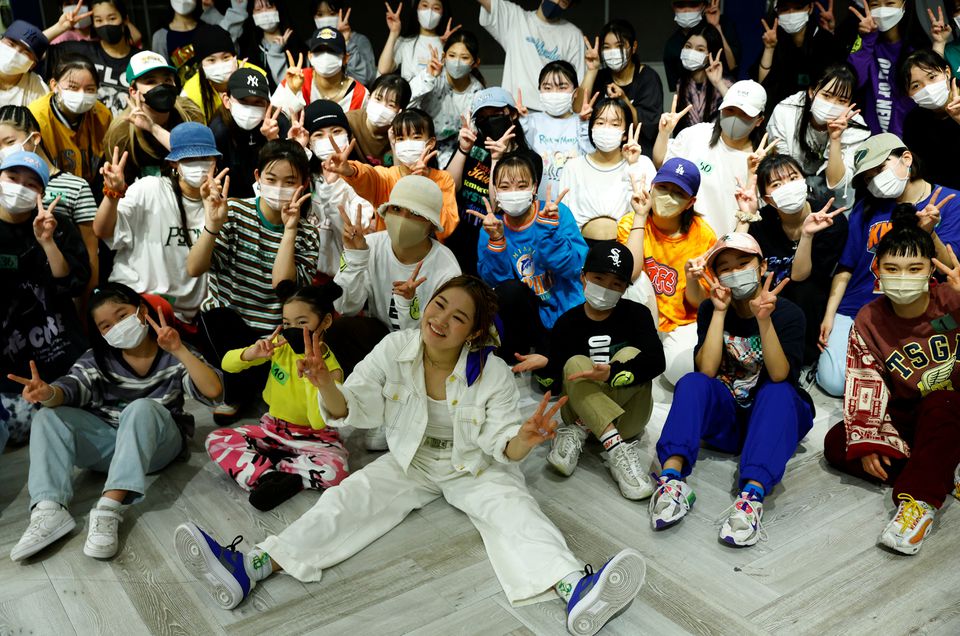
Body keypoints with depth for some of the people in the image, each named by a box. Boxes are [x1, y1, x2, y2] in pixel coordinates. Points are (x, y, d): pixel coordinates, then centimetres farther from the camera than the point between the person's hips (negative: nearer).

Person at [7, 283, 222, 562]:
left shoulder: (172, 356, -4)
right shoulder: (98, 358, 4)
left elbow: (213, 391, -19)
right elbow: (72, 387, -14)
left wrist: (179, 350, -30)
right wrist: (48, 393, -38)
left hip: (158, 443, -4)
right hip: (107, 443, 4)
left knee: (142, 408, -34)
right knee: (48, 416, -17)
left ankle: (109, 509, -47)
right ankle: (48, 510, -37)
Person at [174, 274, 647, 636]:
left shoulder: (493, 374, -20)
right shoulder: (394, 350, -15)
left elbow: (502, 444, -18)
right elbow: (354, 411, -12)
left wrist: (523, 440, -43)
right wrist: (325, 384, -33)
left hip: (475, 467, -2)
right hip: (410, 461, 3)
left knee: (514, 510, -28)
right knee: (347, 500, -14)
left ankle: (576, 593, -48)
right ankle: (248, 568, -24)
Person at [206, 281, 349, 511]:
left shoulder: (330, 368, -17)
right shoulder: (281, 345, -6)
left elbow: (318, 422, -26)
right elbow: (227, 364, -3)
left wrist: (311, 375, -33)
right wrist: (251, 353, -24)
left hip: (313, 437, -4)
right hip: (273, 429, 4)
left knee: (335, 470, -34)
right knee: (215, 440, -14)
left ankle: (260, 473, -21)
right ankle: (270, 477, -27)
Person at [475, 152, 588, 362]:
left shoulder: (558, 212, -10)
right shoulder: (492, 225, -3)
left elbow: (572, 268, -19)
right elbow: (495, 280, -12)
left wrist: (548, 227, -29)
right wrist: (496, 240, -24)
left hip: (564, 309, -2)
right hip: (524, 314, 2)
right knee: (509, 290, -30)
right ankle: (515, 353, -6)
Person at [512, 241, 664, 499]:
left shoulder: (637, 314, -5)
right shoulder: (568, 322, -2)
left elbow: (655, 361, -22)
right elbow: (555, 383, -4)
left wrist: (611, 374, -40)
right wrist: (544, 365, -29)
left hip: (627, 412, -1)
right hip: (581, 409, 1)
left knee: (631, 354, -23)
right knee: (575, 364, -26)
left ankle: (579, 432, -25)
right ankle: (618, 448, -41)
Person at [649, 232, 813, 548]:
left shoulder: (788, 313, -8)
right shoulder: (710, 310, -2)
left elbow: (780, 376, -22)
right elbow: (707, 371, -16)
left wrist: (764, 319, -33)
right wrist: (720, 312, -20)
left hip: (774, 416, -1)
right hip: (725, 417, 2)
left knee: (778, 392, -34)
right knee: (692, 382, -26)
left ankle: (753, 495, -53)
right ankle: (672, 477, -47)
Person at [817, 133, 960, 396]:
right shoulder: (865, 208, 4)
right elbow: (845, 267, 6)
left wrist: (928, 231, -28)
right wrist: (829, 314, -3)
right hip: (855, 312, 1)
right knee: (835, 383, -13)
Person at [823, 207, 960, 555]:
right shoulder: (869, 321, -5)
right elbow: (864, 384, -5)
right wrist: (865, 441, -14)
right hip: (902, 418, 4)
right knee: (836, 445, -16)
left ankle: (920, 501, -35)